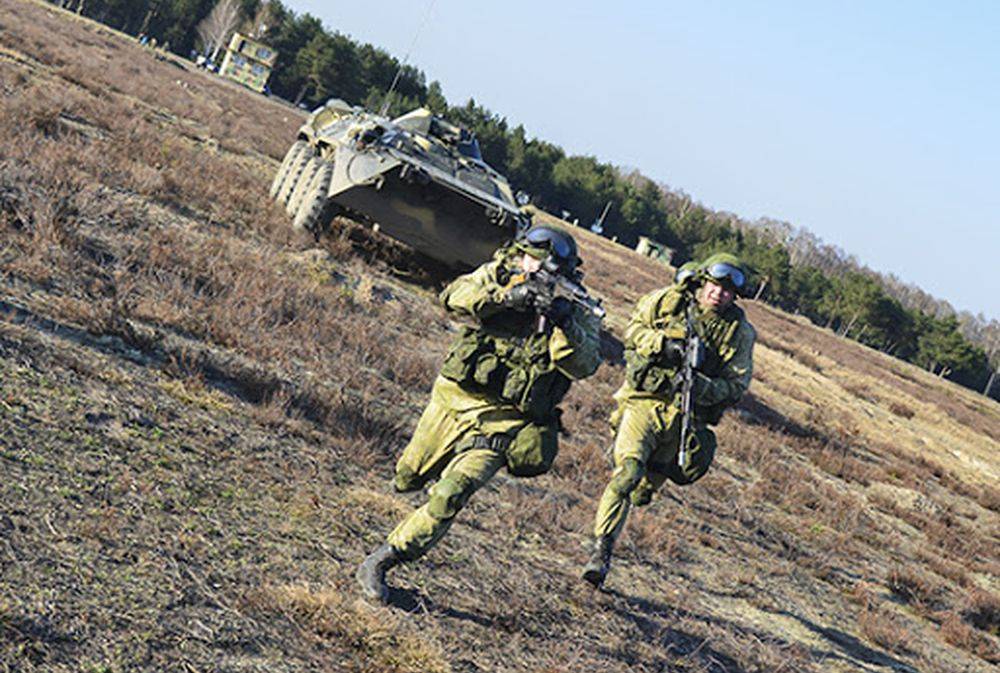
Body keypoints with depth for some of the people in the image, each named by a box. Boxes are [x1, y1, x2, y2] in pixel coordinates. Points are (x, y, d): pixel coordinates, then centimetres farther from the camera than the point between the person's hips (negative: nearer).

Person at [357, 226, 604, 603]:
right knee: (408, 479, 20)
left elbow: (583, 365, -22)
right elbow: (455, 297, -19)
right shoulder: (501, 274, -4)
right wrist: (505, 295, -33)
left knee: (449, 498, -19)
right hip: (456, 398, 3)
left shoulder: (579, 310, -8)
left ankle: (378, 565, -9)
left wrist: (566, 324, -38)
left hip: (503, 421, -3)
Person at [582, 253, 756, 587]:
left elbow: (736, 384, -2)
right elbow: (634, 330, 10)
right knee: (628, 468, -21)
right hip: (644, 400, -2)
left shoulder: (740, 332, 0)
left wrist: (701, 387, -21)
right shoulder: (667, 301, 1)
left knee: (645, 488, 11)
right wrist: (662, 344, -10)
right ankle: (601, 548, -19)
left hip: (684, 415, 2)